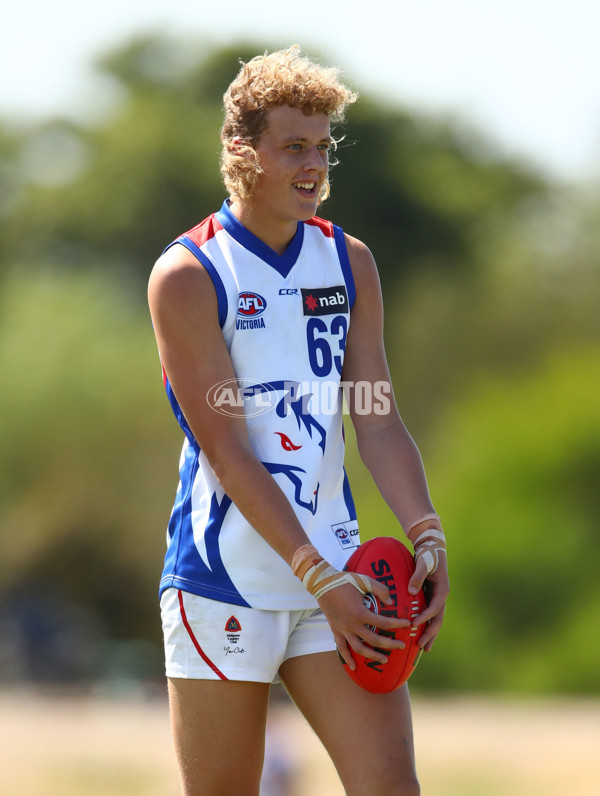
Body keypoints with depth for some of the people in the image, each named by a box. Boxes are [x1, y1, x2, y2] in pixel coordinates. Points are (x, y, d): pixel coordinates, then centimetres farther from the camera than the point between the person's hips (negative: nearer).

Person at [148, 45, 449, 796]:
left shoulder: (349, 263, 10)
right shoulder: (187, 275, -8)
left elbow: (378, 423, 6)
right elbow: (227, 452, -14)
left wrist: (427, 539, -10)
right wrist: (321, 579, -19)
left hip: (334, 576, 5)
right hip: (225, 582, -5)